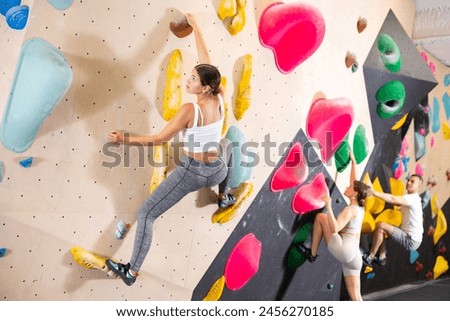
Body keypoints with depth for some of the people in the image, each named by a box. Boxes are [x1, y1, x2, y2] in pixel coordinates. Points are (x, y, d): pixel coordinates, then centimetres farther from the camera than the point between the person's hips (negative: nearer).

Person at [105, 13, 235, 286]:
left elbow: (160, 138, -20)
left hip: (192, 173, -6)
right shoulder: (220, 99, -7)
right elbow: (205, 58, 3)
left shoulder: (189, 110, -23)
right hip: (216, 172, 6)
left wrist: (126, 139, -15)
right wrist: (195, 26, 14)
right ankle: (225, 197, 50)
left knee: (146, 214, 4)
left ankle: (132, 272, 4)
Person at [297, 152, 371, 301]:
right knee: (355, 296, 11)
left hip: (344, 251, -9)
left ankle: (312, 254, 5)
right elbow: (355, 184, 26)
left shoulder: (350, 209, -11)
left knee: (320, 217, -2)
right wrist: (353, 163, 31)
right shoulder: (359, 208, 13)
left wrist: (328, 206, -29)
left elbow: (335, 229, -26)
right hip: (353, 257, 9)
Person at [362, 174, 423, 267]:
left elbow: (393, 199, -35)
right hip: (408, 235, 10)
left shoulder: (413, 198, -19)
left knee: (381, 226, -18)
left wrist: (374, 192, -41)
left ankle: (369, 258, -11)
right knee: (381, 229, 11)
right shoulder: (409, 198, 14)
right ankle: (382, 257, 9)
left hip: (411, 241, -10)